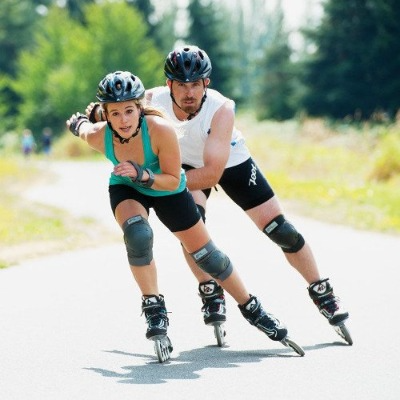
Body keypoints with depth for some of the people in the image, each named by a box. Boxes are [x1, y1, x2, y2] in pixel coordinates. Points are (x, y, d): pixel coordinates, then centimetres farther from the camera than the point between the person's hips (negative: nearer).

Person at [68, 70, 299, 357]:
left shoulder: (161, 130, -38)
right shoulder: (98, 136, -31)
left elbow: (173, 180, -28)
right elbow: (81, 126, -6)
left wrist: (143, 175, -44)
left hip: (167, 189, 0)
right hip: (125, 189, 0)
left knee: (207, 255, 6)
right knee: (138, 234, -32)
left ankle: (252, 309, 28)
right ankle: (153, 307, -12)